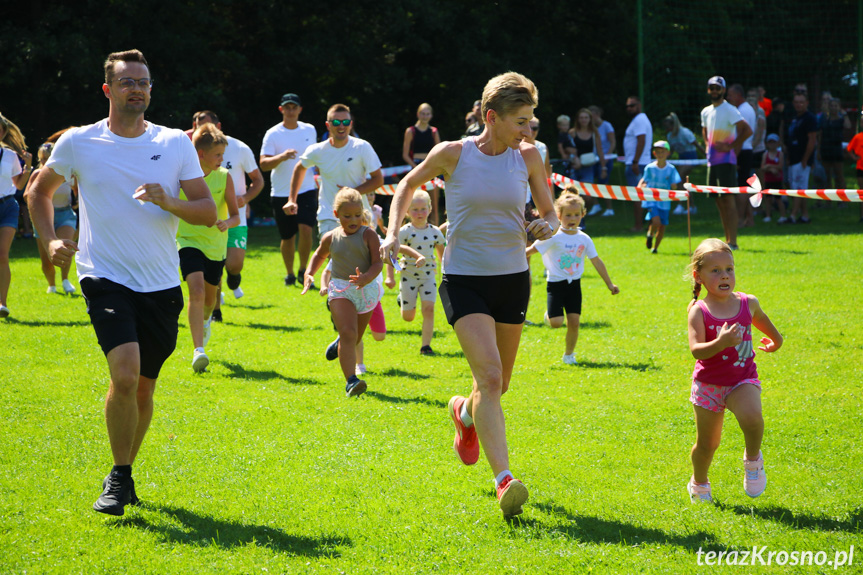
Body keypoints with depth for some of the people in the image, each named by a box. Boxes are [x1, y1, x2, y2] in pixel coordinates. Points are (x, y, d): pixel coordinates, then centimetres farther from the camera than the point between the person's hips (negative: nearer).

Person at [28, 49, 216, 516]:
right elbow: (40, 190, 18)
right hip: (105, 279, -3)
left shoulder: (176, 143, 3)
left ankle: (124, 471, 30)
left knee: (143, 388, 9)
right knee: (125, 375, -21)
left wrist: (168, 203, -16)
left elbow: (208, 211, 3)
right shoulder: (77, 143, 1)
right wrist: (49, 241, 5)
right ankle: (119, 477, -6)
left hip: (161, 285, 3)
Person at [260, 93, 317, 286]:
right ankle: (289, 274, 24)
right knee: (287, 237, 5)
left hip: (306, 190, 1)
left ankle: (303, 270, 1)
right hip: (281, 193, -1)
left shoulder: (309, 130, 6)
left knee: (306, 230, -16)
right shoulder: (273, 134, -5)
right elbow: (264, 164, -13)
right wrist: (282, 157, -30)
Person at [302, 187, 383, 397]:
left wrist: (366, 279, -32)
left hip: (366, 291, 1)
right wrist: (309, 274, 7)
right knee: (348, 333, -20)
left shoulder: (368, 235, -7)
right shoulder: (331, 238, 2)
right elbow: (319, 255, 23)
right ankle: (351, 381, -25)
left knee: (355, 338, 17)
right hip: (340, 290, -1)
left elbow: (378, 263, -12)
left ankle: (340, 344, 56)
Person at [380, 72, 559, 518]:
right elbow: (409, 184, 11)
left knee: (498, 383, 14)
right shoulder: (453, 154, -7)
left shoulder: (528, 157, 0)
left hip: (513, 279, 4)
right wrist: (393, 231, -1)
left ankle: (465, 412, 51)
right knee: (489, 376, -19)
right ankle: (504, 480, -23)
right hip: (464, 280, -4)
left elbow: (549, 213, 10)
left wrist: (546, 225, -14)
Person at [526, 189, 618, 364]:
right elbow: (531, 250, -10)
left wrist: (610, 284, 11)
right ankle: (549, 314, 24)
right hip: (556, 284, -3)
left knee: (574, 322, -3)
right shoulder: (553, 237, -10)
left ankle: (569, 354, 16)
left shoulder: (584, 239, 3)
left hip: (574, 284, 3)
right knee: (556, 322, -13)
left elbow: (597, 262, 9)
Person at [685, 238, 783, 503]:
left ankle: (753, 459, 1)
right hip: (708, 383, -1)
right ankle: (699, 484, 39)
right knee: (706, 443, 9)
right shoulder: (699, 312, -13)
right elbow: (696, 350, -25)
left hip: (742, 379, 1)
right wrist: (720, 343, -42)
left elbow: (762, 321, 22)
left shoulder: (748, 303, -3)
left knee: (752, 418, -30)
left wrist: (775, 341, 38)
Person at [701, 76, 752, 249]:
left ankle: (733, 242, -14)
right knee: (719, 201, 9)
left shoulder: (730, 110, -9)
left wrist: (731, 146, -16)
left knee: (728, 198, -12)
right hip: (712, 160, 8)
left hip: (726, 159, -8)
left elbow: (747, 130, -17)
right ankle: (727, 240, 14)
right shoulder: (706, 112, 15)